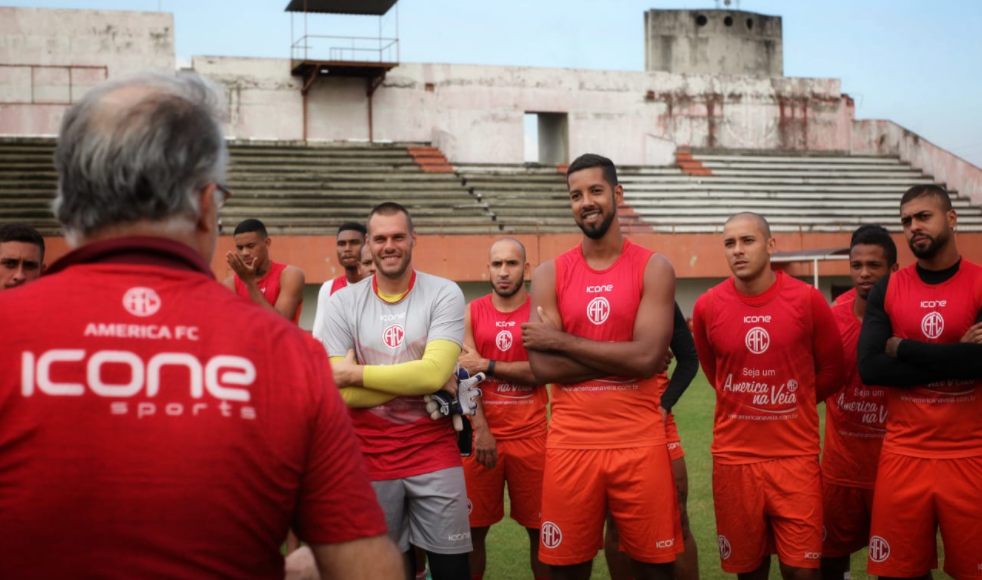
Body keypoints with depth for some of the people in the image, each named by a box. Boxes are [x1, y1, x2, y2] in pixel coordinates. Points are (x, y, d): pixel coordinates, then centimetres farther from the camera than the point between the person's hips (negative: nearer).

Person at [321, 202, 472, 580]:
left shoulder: (444, 295, -5)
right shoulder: (343, 303, -1)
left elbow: (434, 373, -18)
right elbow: (340, 393, -9)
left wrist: (355, 373, -13)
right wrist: (414, 381, -15)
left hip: (434, 451, -1)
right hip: (370, 457, 1)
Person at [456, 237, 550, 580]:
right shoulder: (471, 314, 6)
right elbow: (466, 372, -3)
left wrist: (487, 366, -13)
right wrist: (481, 430, -14)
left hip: (530, 435, -1)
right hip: (482, 433, 1)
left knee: (539, 526, 4)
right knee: (473, 526, 5)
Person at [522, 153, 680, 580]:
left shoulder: (653, 269, -1)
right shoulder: (550, 275, 5)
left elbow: (648, 357, -15)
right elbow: (542, 367, -7)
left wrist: (561, 340, -10)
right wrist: (624, 357, -12)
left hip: (640, 443, -1)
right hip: (570, 444, 2)